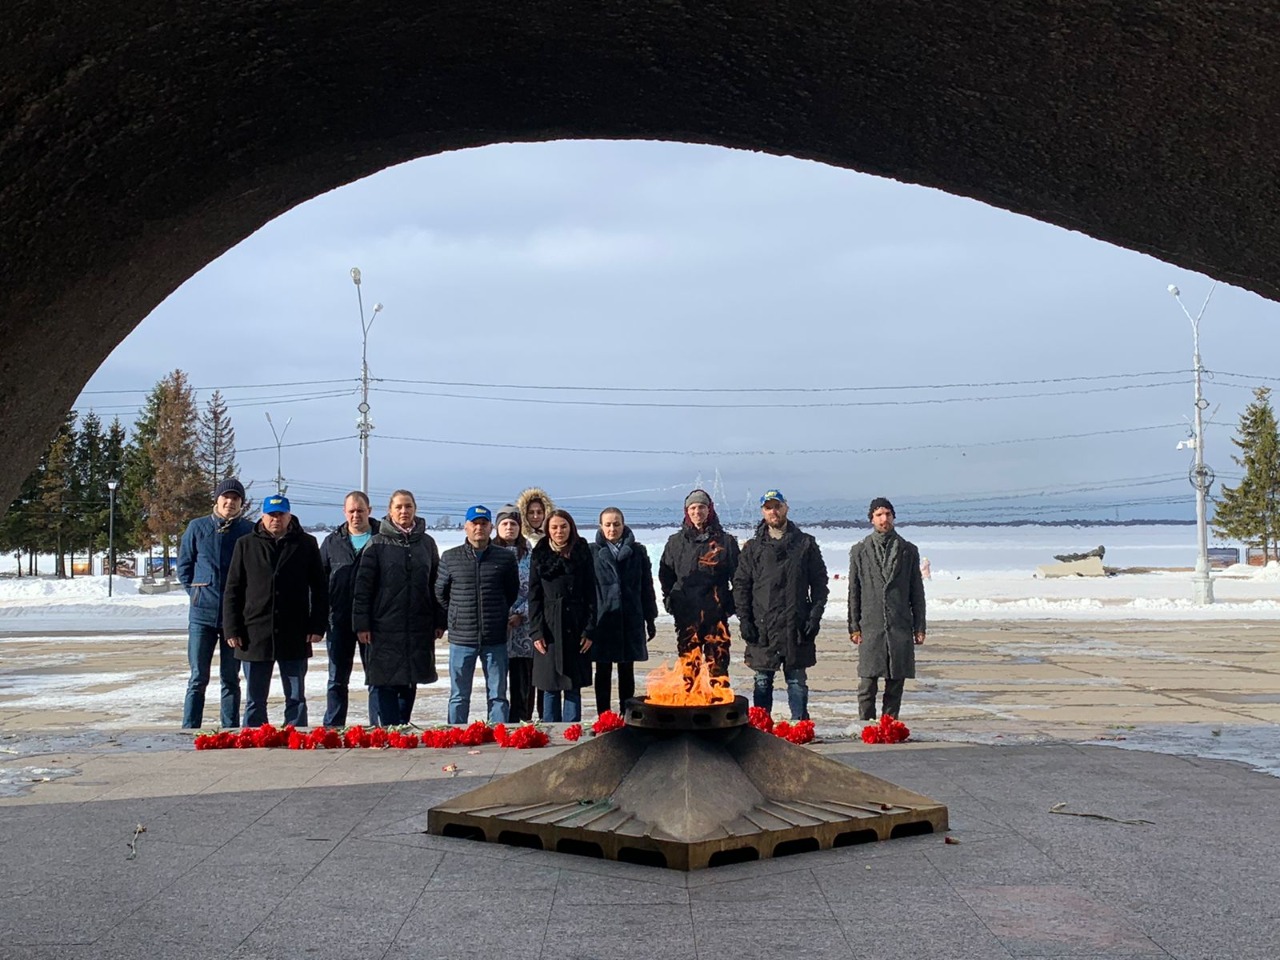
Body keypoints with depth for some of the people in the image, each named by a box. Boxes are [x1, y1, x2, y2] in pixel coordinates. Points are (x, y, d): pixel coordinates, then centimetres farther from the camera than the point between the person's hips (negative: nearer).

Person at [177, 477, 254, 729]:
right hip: (202, 613, 0)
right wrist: (197, 593, 5)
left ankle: (230, 732, 13)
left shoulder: (250, 531, 1)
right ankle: (189, 731, 4)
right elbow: (184, 566, 12)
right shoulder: (197, 527, 3)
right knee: (198, 678, 0)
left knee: (230, 679, 7)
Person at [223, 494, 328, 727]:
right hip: (255, 635, 0)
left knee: (296, 699, 6)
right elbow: (232, 590, 5)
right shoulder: (246, 545, 5)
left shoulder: (306, 544, 4)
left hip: (295, 638, 0)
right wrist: (232, 629, -2)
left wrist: (317, 627, -2)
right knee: (255, 700, 8)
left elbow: (320, 588, 6)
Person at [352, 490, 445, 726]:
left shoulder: (426, 543, 9)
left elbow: (436, 584, 11)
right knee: (382, 684, -4)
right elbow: (363, 586, -3)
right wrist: (361, 624, -9)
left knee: (409, 684, 9)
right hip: (384, 626, -3)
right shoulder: (378, 544, -1)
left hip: (419, 628, 3)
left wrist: (439, 622, 6)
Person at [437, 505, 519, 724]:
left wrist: (498, 615, 10)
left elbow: (513, 592, 12)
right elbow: (440, 593, 11)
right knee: (459, 697, 7)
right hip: (461, 639, 0)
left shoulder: (505, 558, 2)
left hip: (495, 640, 0)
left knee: (498, 695, 6)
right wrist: (457, 617, 10)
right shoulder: (450, 558, 2)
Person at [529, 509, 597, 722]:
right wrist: (536, 631, -5)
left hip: (576, 628, 0)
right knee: (550, 687, 3)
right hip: (549, 628, 0)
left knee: (573, 687, 3)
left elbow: (590, 594, 2)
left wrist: (589, 630, -5)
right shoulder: (540, 555, 5)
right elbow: (534, 596, 3)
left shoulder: (582, 553, 4)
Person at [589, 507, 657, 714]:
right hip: (602, 620, -1)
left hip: (630, 621, 1)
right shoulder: (593, 552, 0)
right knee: (603, 672, 5)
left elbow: (647, 587, 8)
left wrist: (650, 620, 7)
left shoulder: (637, 551, 5)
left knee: (627, 672, 8)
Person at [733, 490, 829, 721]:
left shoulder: (806, 544, 6)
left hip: (797, 627, -1)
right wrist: (744, 619, -3)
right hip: (762, 627, 1)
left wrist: (815, 615, -4)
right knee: (762, 682, 5)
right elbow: (741, 586, 7)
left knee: (797, 682, 4)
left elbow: (819, 583, 5)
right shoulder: (753, 547, 8)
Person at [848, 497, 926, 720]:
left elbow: (917, 592, 10)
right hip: (871, 626, -1)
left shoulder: (908, 551, 10)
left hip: (900, 627, 1)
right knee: (867, 683, -5)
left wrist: (919, 627, 5)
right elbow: (854, 591, 7)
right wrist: (854, 626, 0)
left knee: (896, 684, 4)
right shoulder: (860, 551, 7)